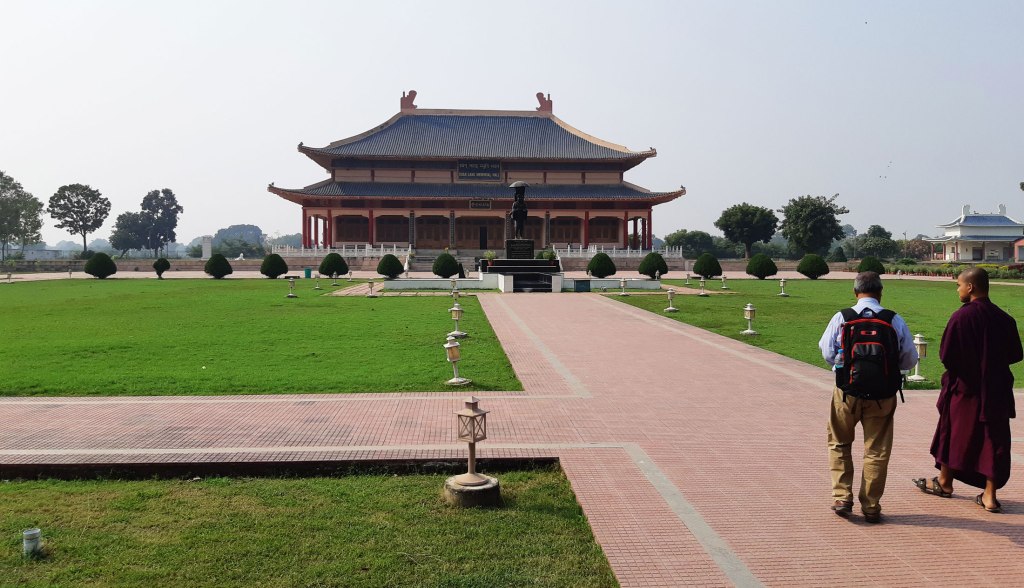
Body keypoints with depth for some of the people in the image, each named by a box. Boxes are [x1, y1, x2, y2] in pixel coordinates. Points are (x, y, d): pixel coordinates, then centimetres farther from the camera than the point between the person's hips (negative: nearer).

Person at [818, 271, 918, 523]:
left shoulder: (841, 318, -7)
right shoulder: (896, 321, -5)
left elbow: (827, 353, -4)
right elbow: (910, 359, 3)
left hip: (847, 390, 0)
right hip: (883, 394, 1)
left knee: (839, 444, 18)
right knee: (877, 450, 11)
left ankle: (842, 498, 13)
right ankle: (871, 506, 17)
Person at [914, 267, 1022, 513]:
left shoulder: (961, 317, -18)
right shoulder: (1003, 319, -2)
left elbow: (946, 355, -16)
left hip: (964, 387, -4)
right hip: (996, 390, 4)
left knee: (954, 435, 14)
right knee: (993, 439, 8)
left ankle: (945, 483, 30)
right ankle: (990, 496, 9)